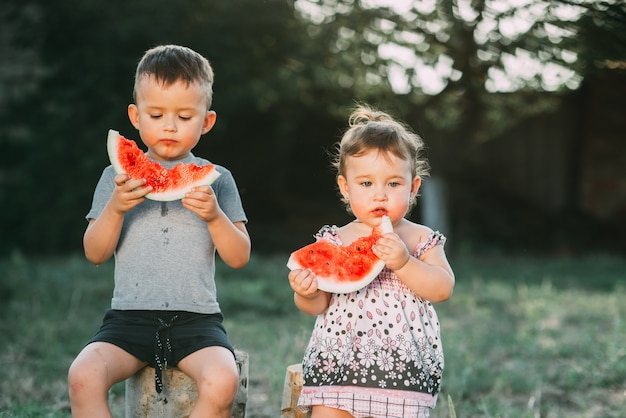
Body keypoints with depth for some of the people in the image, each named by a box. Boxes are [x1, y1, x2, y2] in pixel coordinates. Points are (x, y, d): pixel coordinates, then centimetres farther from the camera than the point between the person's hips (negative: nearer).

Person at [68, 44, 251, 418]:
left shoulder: (217, 180, 9)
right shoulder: (117, 177, 11)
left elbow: (239, 257, 5)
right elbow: (95, 254, 5)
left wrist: (214, 215, -13)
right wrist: (116, 208, -12)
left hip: (197, 319, -1)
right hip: (130, 316, 1)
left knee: (222, 381, -31)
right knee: (83, 377, -27)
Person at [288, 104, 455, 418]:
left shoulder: (421, 239, 5)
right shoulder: (335, 241, 6)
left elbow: (443, 289, -8)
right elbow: (318, 305, 4)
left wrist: (404, 263, -21)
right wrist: (306, 293, -19)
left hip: (402, 366, -1)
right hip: (336, 364, 1)